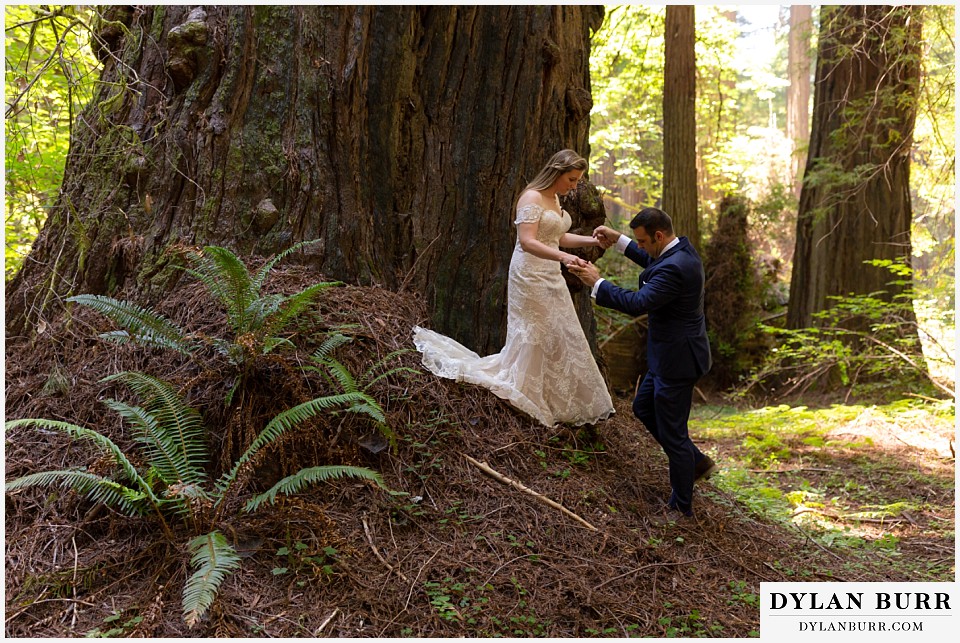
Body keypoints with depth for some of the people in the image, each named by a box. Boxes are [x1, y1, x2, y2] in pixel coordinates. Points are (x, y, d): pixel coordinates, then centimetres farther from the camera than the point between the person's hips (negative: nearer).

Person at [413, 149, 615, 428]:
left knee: (557, 338, 11)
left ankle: (559, 402, 23)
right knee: (531, 337, -3)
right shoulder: (532, 197, -15)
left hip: (550, 277, 9)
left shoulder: (555, 199, 14)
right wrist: (563, 256, -37)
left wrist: (592, 240, 8)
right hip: (530, 276, -9)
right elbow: (527, 241, -25)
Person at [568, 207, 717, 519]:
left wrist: (597, 282, -21)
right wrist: (619, 240, 15)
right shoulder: (681, 248, 4)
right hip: (670, 353, 11)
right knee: (643, 408, 24)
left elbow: (637, 303, -31)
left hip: (677, 359, -11)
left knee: (672, 433, 3)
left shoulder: (674, 267, -28)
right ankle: (697, 462, 34)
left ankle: (681, 507, 21)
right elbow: (652, 262, 25)